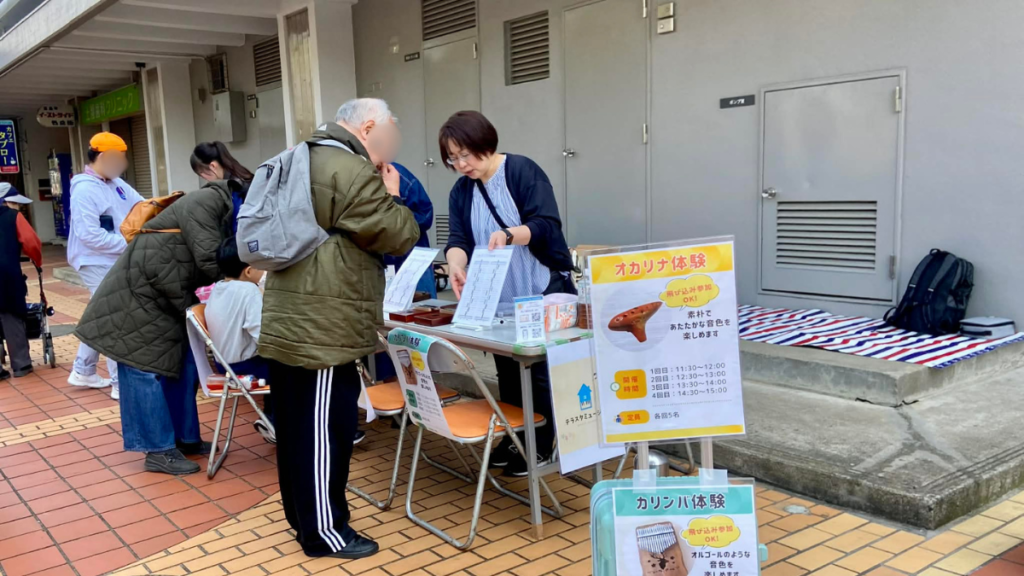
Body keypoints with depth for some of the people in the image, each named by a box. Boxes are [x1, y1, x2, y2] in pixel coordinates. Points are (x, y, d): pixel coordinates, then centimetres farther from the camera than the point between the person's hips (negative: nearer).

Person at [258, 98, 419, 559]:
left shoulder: (301, 163, 18)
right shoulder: (351, 172, -15)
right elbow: (399, 236, -11)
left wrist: (378, 194, 17)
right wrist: (390, 196, 3)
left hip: (289, 324, 10)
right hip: (323, 331, -10)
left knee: (297, 428, 17)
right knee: (323, 430, 1)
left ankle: (303, 518, 31)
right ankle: (324, 532, 13)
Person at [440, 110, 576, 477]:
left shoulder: (523, 171, -11)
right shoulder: (461, 191, 6)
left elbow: (546, 224, -20)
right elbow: (458, 239, -6)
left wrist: (509, 235, -39)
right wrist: (456, 267, -27)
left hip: (542, 293, -6)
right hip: (498, 299, 6)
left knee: (540, 371, 2)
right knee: (508, 372, 14)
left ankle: (542, 445, 14)